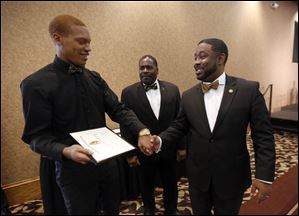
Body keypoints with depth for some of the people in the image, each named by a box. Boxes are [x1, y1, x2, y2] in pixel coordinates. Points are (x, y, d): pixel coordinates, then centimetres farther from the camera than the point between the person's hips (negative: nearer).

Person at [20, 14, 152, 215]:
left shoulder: (95, 78, 3)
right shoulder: (36, 84, -14)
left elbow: (118, 109, -2)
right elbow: (36, 136, -14)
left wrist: (142, 131, -19)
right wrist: (65, 151, -33)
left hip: (107, 161, 6)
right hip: (74, 168, -5)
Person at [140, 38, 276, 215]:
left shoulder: (249, 90, -11)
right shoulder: (189, 96, -1)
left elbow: (263, 135, -9)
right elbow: (179, 127, 6)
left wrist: (264, 176, -13)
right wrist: (160, 141, -13)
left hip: (232, 177, -2)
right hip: (198, 175, 3)